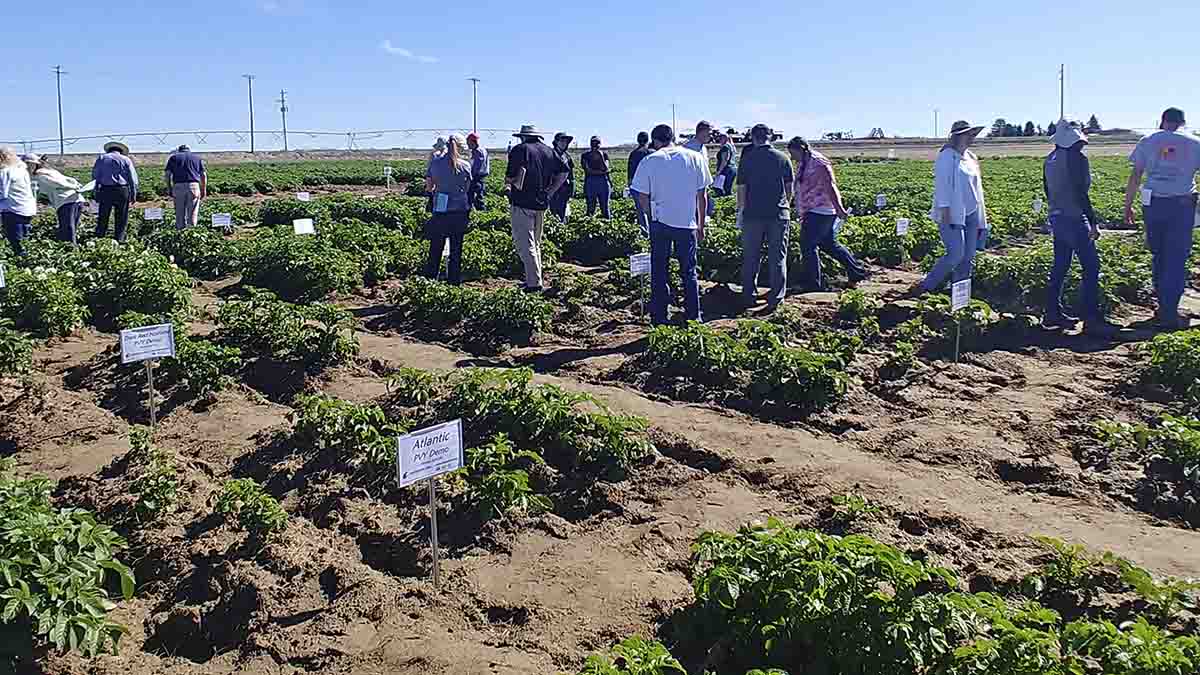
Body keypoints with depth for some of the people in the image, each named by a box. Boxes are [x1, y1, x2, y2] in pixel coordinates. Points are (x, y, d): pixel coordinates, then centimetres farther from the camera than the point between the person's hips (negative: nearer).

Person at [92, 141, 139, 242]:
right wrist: (134, 195, 7)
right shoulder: (126, 159, 8)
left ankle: (99, 237, 10)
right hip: (122, 190, -1)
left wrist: (96, 191, 9)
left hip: (105, 190, 1)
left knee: (103, 218, 9)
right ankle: (119, 239, 6)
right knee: (121, 218, 5)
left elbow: (95, 176, 8)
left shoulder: (101, 158, 12)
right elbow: (133, 179, 4)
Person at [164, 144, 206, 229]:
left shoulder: (174, 157, 17)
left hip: (178, 186, 0)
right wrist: (204, 190, 12)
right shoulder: (197, 157, 19)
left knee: (180, 213, 7)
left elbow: (167, 174, 6)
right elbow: (203, 175, 9)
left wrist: (170, 189, 9)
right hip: (194, 185, 0)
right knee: (193, 212, 2)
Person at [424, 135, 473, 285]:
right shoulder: (465, 165, -6)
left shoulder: (436, 163, -4)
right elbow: (467, 189, 4)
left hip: (440, 212, 0)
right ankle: (455, 280, 13)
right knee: (456, 250, 9)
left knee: (435, 249, 10)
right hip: (460, 212, 0)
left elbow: (429, 187, 3)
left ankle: (429, 278, 13)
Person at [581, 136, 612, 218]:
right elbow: (588, 170, -6)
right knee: (591, 208, 1)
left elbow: (605, 168, -5)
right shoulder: (585, 155, 5)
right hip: (590, 183, 0)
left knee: (605, 207, -1)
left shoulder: (604, 154, 8)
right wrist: (602, 172, -9)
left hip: (603, 182, 0)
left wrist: (601, 157, -14)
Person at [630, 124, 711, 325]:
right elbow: (702, 197, 3)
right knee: (689, 273, 13)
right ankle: (693, 317, 18)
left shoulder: (649, 161, -4)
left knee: (659, 273, 10)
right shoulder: (696, 158, 1)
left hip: (660, 222, -1)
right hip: (688, 224, 1)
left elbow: (643, 197, -2)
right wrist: (701, 226, 12)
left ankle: (659, 319, 14)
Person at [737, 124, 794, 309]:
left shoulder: (748, 159, -4)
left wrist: (741, 211, 10)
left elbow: (741, 189, -2)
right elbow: (789, 188, 6)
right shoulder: (783, 158, 1)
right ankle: (776, 298, 7)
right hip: (779, 214, 1)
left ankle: (749, 296, 15)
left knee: (751, 258, 11)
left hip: (753, 214, -1)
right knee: (778, 258, 7)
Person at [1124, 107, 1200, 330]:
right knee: (1176, 260, 2)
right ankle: (1169, 315, 1)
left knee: (1158, 256, 16)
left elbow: (1135, 176, 4)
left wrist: (1128, 205, 10)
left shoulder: (1148, 141, 6)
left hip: (1153, 204, 2)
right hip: (1182, 204, -2)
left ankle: (1163, 308, 22)